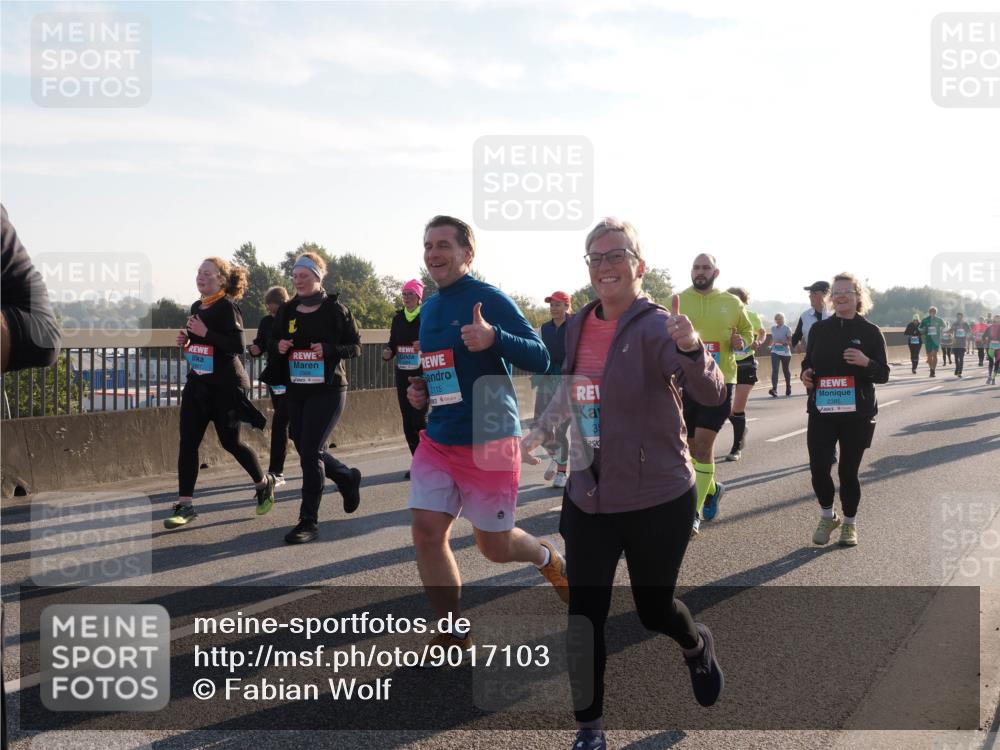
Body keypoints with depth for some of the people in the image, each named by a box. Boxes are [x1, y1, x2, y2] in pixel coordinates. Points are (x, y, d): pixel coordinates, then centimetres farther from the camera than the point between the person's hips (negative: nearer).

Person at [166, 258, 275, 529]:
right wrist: (186, 342, 3)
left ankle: (264, 483, 28)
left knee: (230, 441, 4)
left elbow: (237, 345, -21)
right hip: (197, 383, 7)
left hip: (226, 385, -7)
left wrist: (205, 333, -25)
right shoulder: (196, 307, 11)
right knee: (187, 442, -2)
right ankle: (185, 505, 1)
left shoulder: (227, 307, -12)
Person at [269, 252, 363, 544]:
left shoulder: (335, 310, -6)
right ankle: (348, 478, 42)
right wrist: (278, 346, -8)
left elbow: (355, 346, -2)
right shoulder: (286, 311, 6)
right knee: (305, 450, 13)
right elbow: (273, 343, 16)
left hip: (328, 390, -6)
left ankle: (309, 522, -3)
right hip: (296, 391, 6)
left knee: (310, 452, -12)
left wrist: (329, 350, -20)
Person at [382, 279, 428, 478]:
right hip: (402, 375, 5)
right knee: (407, 421, 5)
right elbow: (393, 343, 16)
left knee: (419, 420, -11)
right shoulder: (398, 319, 10)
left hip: (422, 374, -5)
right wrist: (388, 352, -6)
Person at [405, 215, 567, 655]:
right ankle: (454, 635, 11)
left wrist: (493, 337, -34)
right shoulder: (429, 309, 11)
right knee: (426, 534, -5)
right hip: (437, 441, 6)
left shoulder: (490, 300, -12)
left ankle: (546, 556, 38)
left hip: (489, 443, -6)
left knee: (494, 546, 4)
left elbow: (540, 360, -17)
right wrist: (420, 391, 5)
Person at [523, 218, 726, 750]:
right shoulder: (577, 327, 1)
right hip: (587, 500, 4)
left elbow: (712, 394, -33)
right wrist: (540, 432, 21)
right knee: (583, 619, 2)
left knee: (653, 609, 15)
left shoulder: (655, 327, -17)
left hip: (658, 501, -4)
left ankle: (697, 646, 51)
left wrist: (691, 348, -51)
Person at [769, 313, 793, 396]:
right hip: (775, 352, 3)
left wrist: (784, 342, -25)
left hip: (785, 352, -2)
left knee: (785, 370, 11)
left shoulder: (787, 329, -6)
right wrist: (772, 344, 10)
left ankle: (788, 388, 31)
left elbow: (791, 341, -8)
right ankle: (774, 389, -25)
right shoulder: (773, 328, 8)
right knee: (774, 370, -15)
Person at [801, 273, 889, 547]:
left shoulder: (870, 331, -2)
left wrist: (866, 362, -21)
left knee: (848, 471, 4)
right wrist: (805, 374, -6)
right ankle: (827, 516, 21)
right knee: (818, 468, -7)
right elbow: (808, 362, 16)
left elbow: (883, 374, -1)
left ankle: (849, 523, 27)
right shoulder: (819, 329, 6)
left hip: (857, 413, -2)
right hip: (821, 411, 2)